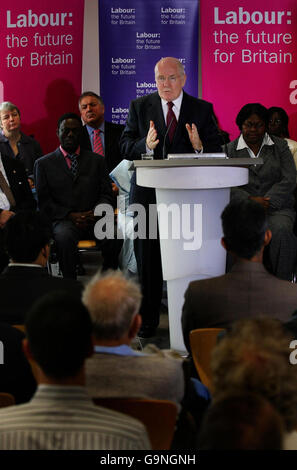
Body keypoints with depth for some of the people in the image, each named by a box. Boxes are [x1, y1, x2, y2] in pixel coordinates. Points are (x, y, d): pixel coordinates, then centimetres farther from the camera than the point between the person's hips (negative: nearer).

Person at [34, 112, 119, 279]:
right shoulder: (43, 164, 13)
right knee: (64, 236, -37)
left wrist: (95, 213, -9)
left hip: (93, 219, 1)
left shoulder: (96, 161, 18)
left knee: (110, 237, -32)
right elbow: (44, 202, 6)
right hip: (63, 220, -1)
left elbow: (107, 195, 13)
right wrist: (71, 215, -9)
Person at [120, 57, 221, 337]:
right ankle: (148, 320, 17)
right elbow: (125, 146, 2)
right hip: (148, 194, 1)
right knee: (147, 259, 5)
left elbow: (216, 151, 3)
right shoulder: (139, 107, 7)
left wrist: (200, 146, -19)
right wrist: (146, 145, -18)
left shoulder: (202, 109, 6)